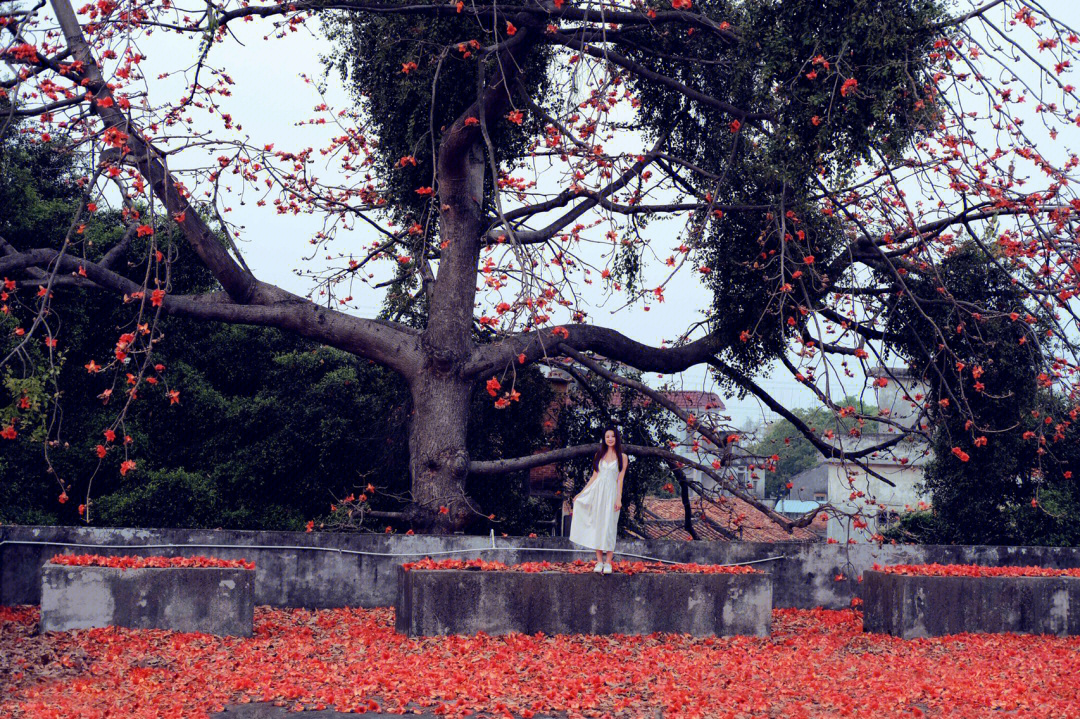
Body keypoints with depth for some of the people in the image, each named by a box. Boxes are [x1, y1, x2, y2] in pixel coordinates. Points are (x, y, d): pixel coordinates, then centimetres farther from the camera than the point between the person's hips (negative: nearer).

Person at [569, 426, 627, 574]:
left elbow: (620, 479, 1)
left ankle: (608, 562, -3)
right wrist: (581, 493, 12)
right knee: (597, 525, 0)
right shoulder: (599, 455, 11)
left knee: (609, 526, -5)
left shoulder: (621, 457, 4)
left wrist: (619, 498, -7)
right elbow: (594, 476, 14)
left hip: (611, 492, -3)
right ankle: (599, 561, 4)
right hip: (597, 491, 3)